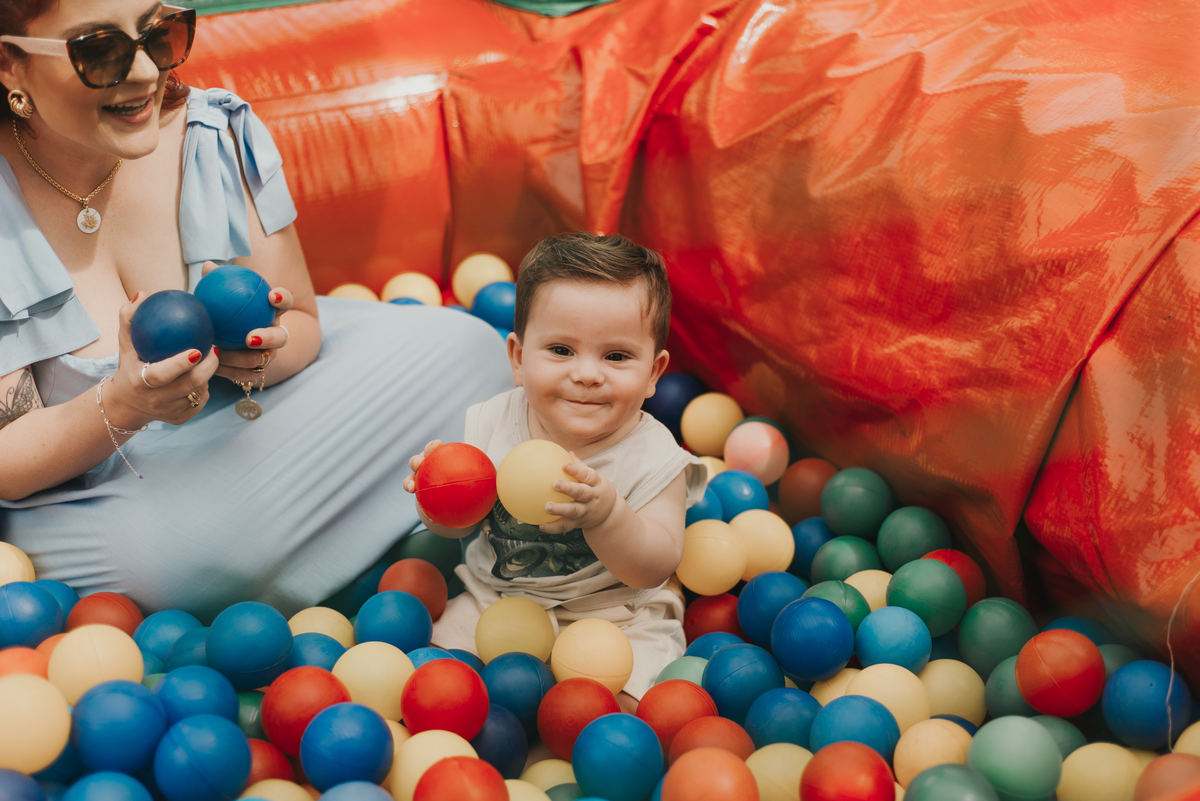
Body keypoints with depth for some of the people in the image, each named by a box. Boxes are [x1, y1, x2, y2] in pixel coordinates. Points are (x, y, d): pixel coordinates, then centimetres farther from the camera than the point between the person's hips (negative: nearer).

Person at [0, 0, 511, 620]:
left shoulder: (220, 134, -10)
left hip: (237, 438, 4)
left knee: (460, 347, -13)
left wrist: (263, 352, -26)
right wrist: (121, 406, -37)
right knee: (193, 546, -37)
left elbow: (301, 324, -1)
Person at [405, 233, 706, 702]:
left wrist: (606, 515, -44)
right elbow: (456, 527, 0)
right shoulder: (495, 423, -10)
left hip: (612, 616, -3)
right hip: (492, 597, 3)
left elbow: (653, 570, -24)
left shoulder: (653, 457, -18)